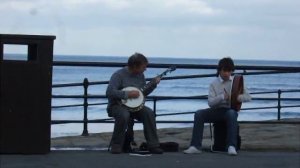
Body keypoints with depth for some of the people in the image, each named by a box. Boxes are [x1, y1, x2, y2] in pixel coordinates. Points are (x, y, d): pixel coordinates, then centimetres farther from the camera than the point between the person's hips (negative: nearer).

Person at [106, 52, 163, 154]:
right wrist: (128, 94, -26)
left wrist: (153, 84, 2)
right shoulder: (119, 75, -14)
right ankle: (116, 146, -22)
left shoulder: (140, 75, 9)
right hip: (117, 105, -6)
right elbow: (109, 92, -25)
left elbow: (144, 93, 18)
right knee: (124, 115, -39)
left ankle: (153, 145, -17)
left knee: (149, 113, -22)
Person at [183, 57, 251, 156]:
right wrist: (222, 97, -21)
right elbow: (210, 102, -5)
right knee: (199, 114, -25)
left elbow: (248, 97, 4)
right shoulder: (214, 84, 6)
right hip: (217, 110, 1)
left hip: (230, 109, -1)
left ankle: (231, 146, -42)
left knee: (232, 113, -39)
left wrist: (238, 97, -17)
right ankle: (195, 146, -27)